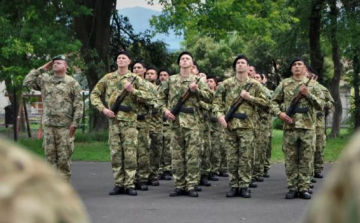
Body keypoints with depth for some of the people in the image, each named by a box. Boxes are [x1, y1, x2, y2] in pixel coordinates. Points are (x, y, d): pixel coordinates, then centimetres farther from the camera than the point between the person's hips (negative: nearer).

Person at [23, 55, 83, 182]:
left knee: (64, 157, -2)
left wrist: (75, 123, -10)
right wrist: (42, 69, 8)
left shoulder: (72, 83, 1)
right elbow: (27, 81, 9)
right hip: (48, 124, 4)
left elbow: (78, 105, -3)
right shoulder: (44, 80, 13)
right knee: (50, 155, 7)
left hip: (65, 126, -4)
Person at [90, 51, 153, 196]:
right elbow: (94, 94, 12)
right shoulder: (108, 78, 10)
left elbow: (148, 97, -1)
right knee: (115, 153, 4)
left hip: (130, 120, -2)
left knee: (130, 154, -2)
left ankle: (129, 184, 4)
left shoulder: (135, 79, 4)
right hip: (113, 119, 2)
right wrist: (103, 109, -3)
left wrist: (133, 90, -14)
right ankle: (119, 184, 11)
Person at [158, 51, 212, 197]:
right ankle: (179, 185, 10)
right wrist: (165, 109, 1)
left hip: (192, 121, -2)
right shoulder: (171, 80, 12)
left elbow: (208, 97, 1)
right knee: (177, 155, 4)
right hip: (175, 120, 2)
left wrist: (196, 90, -14)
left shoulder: (197, 80, 8)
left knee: (192, 154, -5)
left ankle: (191, 186, -1)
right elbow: (161, 96, 17)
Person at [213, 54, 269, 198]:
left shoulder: (254, 85, 6)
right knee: (232, 158, 4)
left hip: (247, 126, -1)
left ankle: (244, 186, 6)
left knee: (245, 158, -1)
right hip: (230, 125, 1)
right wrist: (219, 115, -9)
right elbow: (217, 101, 7)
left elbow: (265, 102, 3)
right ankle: (234, 185, 12)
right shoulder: (226, 84, 8)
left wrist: (249, 97, -8)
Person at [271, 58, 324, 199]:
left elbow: (320, 105, 2)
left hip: (308, 127, 0)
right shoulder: (284, 84, 8)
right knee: (290, 159, 3)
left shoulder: (312, 84, 7)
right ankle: (292, 188, 10)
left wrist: (308, 94, -11)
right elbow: (274, 101, 11)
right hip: (290, 126, 0)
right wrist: (279, 113, -7)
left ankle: (304, 188, 8)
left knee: (306, 159, 2)